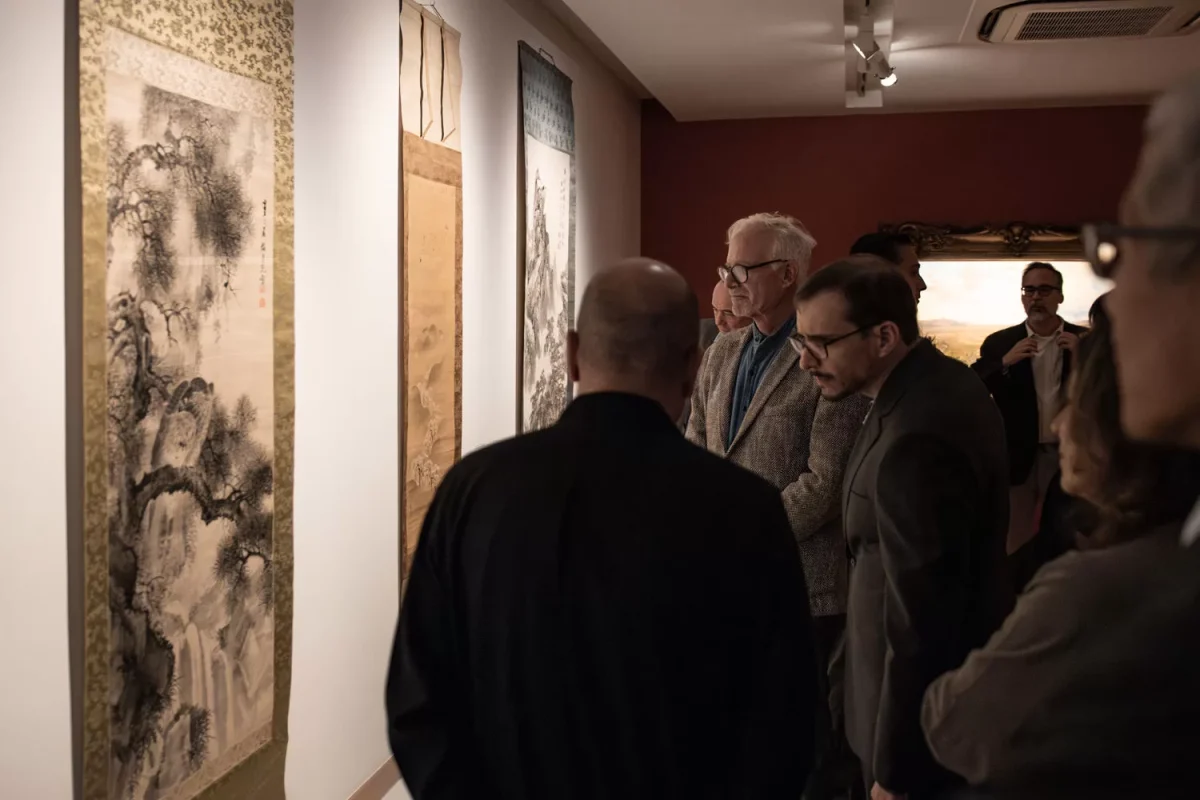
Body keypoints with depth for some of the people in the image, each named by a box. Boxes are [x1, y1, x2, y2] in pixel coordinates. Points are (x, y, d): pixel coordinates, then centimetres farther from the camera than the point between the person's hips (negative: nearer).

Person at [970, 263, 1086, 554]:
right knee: (1017, 546, 10)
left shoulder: (1084, 341, 1)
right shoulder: (999, 343, 0)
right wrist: (1005, 363, -21)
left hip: (1068, 457, 0)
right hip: (1018, 459, 0)